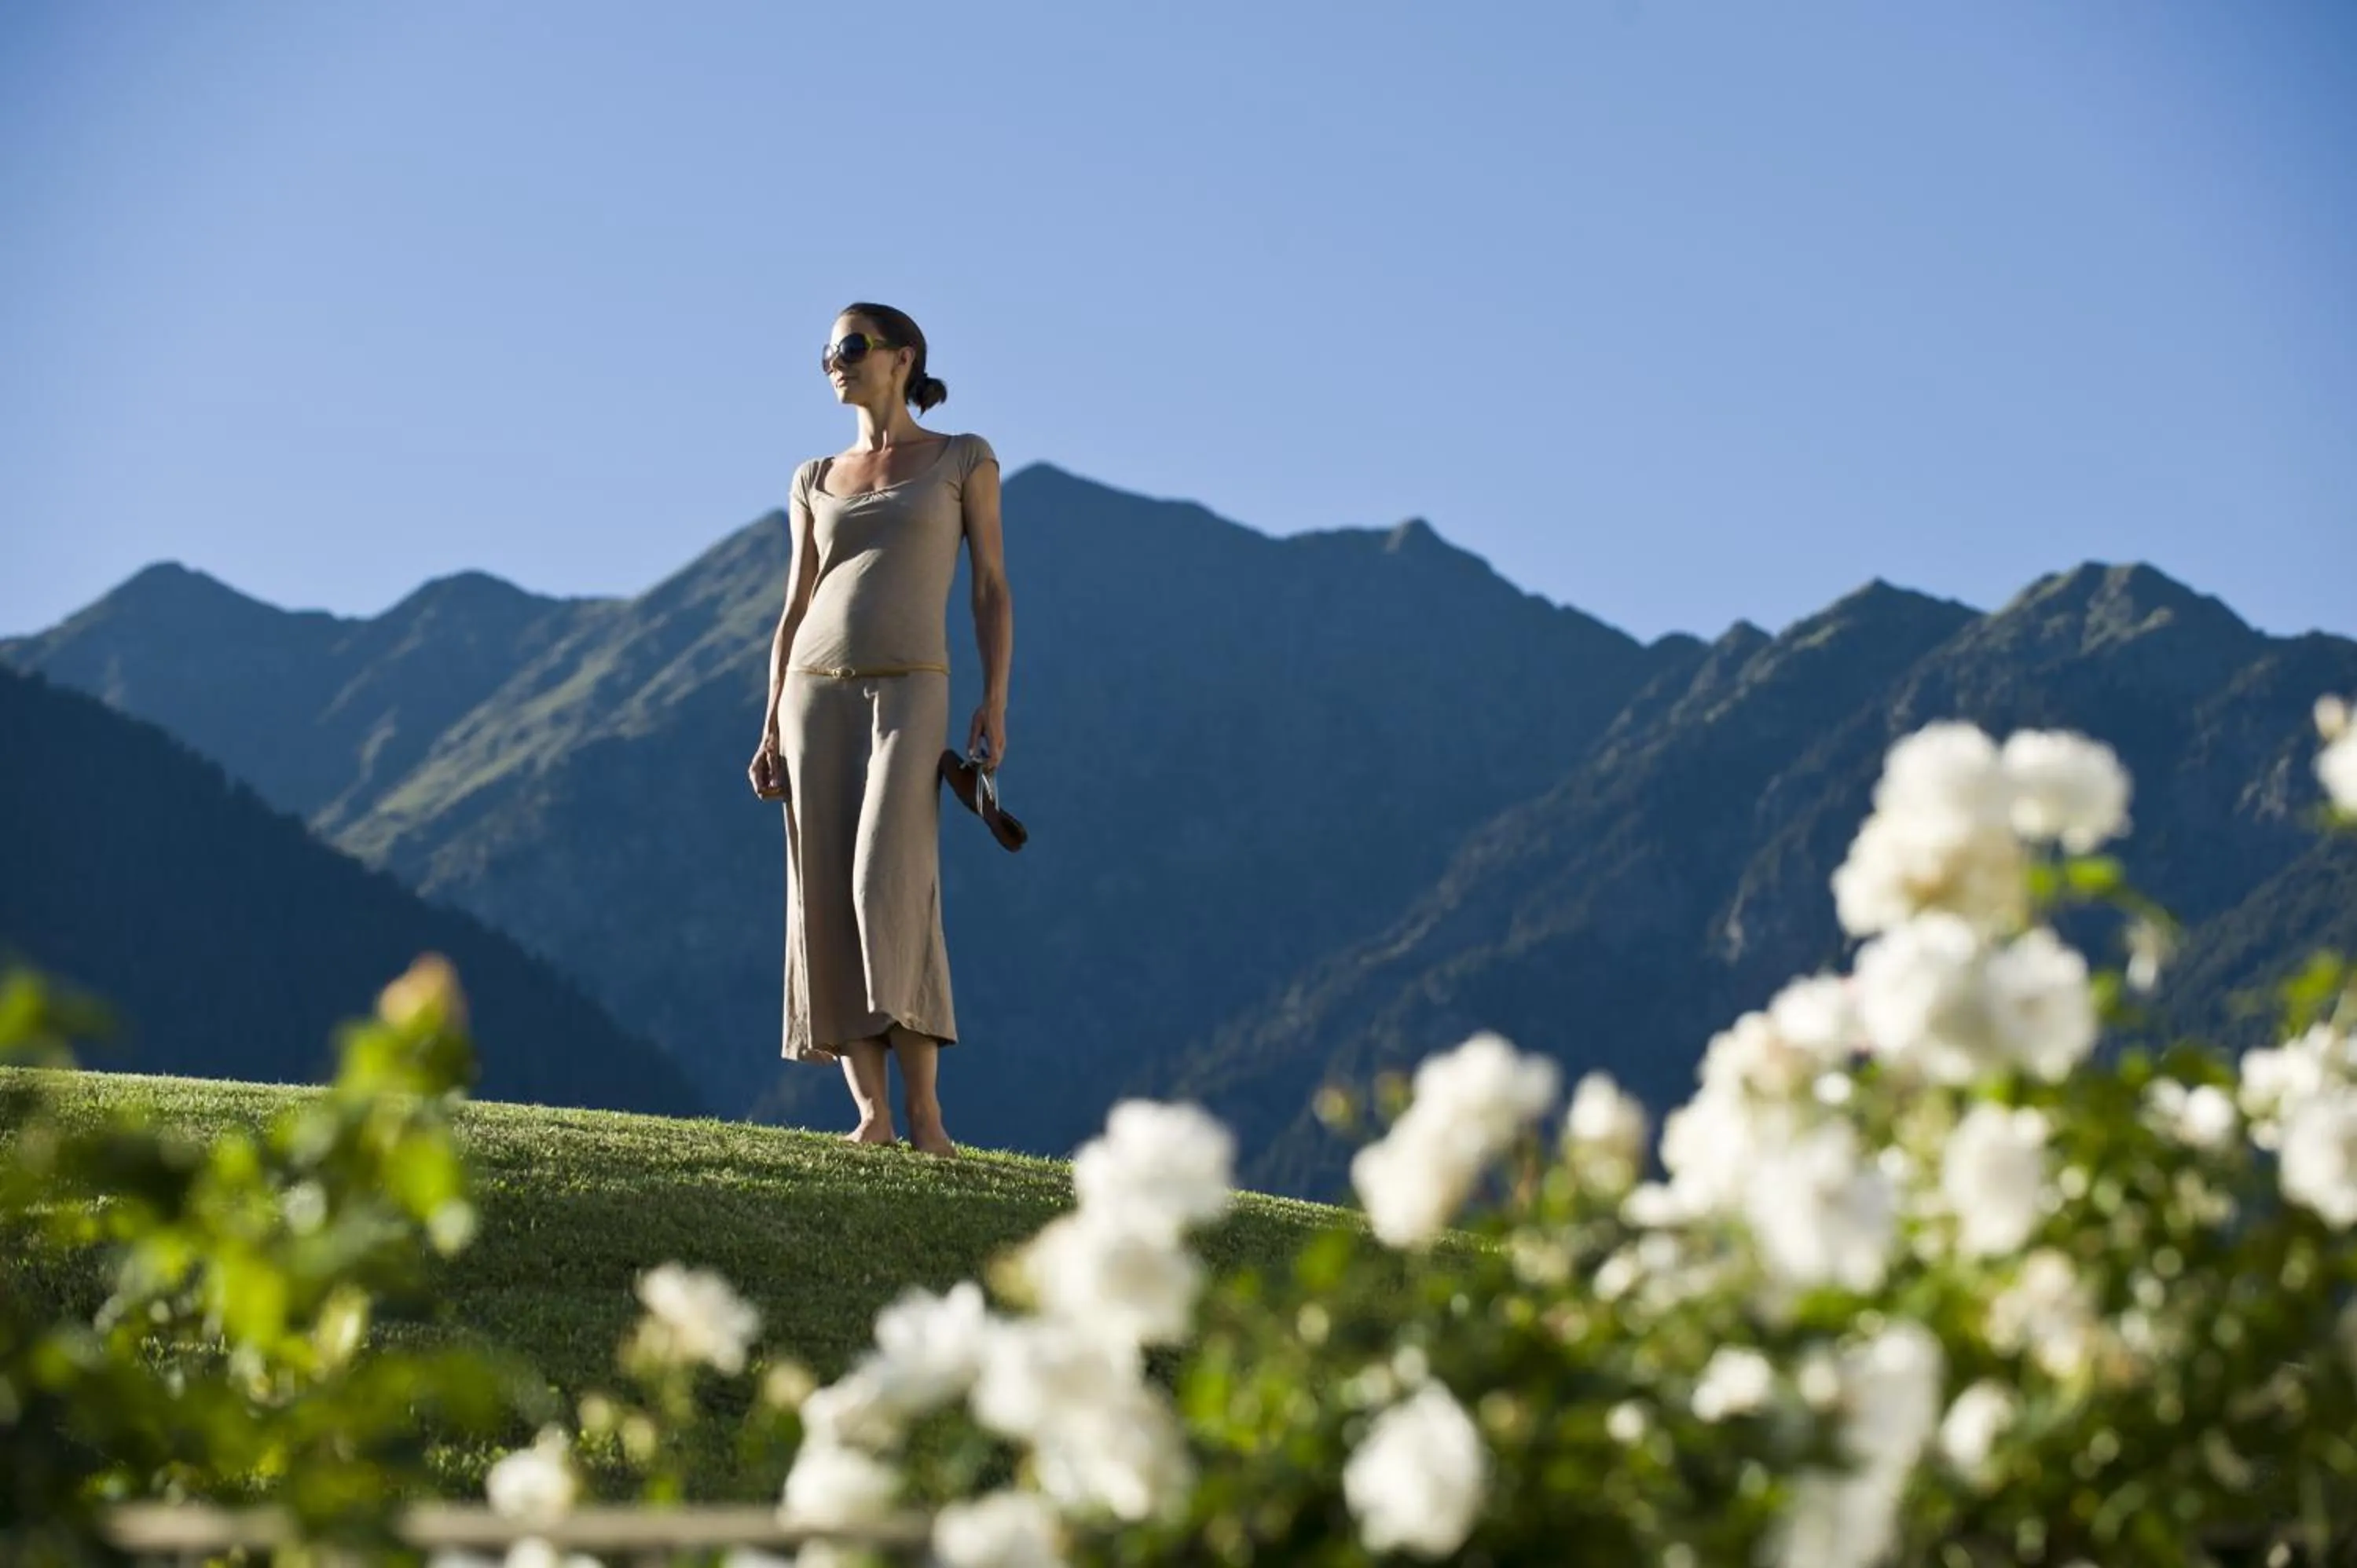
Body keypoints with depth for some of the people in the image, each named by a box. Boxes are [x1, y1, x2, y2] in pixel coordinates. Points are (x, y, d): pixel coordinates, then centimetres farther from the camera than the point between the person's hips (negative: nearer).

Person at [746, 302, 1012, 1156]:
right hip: (818, 695, 4)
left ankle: (923, 1109, -17)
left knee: (893, 887, -21)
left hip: (909, 695, -4)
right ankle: (872, 1114, -3)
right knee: (829, 904, -5)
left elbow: (992, 588, 3)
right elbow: (796, 612, 14)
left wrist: (995, 705, -8)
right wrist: (773, 729, 5)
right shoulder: (816, 480, 15)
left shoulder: (964, 459, 6)